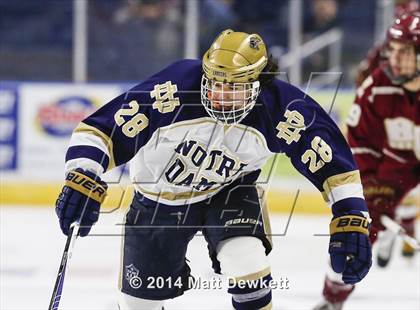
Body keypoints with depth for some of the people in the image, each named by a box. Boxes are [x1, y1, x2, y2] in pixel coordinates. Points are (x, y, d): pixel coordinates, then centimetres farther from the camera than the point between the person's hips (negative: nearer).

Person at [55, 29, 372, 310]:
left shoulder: (281, 107, -27)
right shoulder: (176, 88, -34)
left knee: (247, 263, -26)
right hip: (158, 195, 0)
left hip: (228, 192, 0)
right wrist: (82, 183, -44)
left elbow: (333, 160, -18)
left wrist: (351, 221, -24)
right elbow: (101, 129, -31)